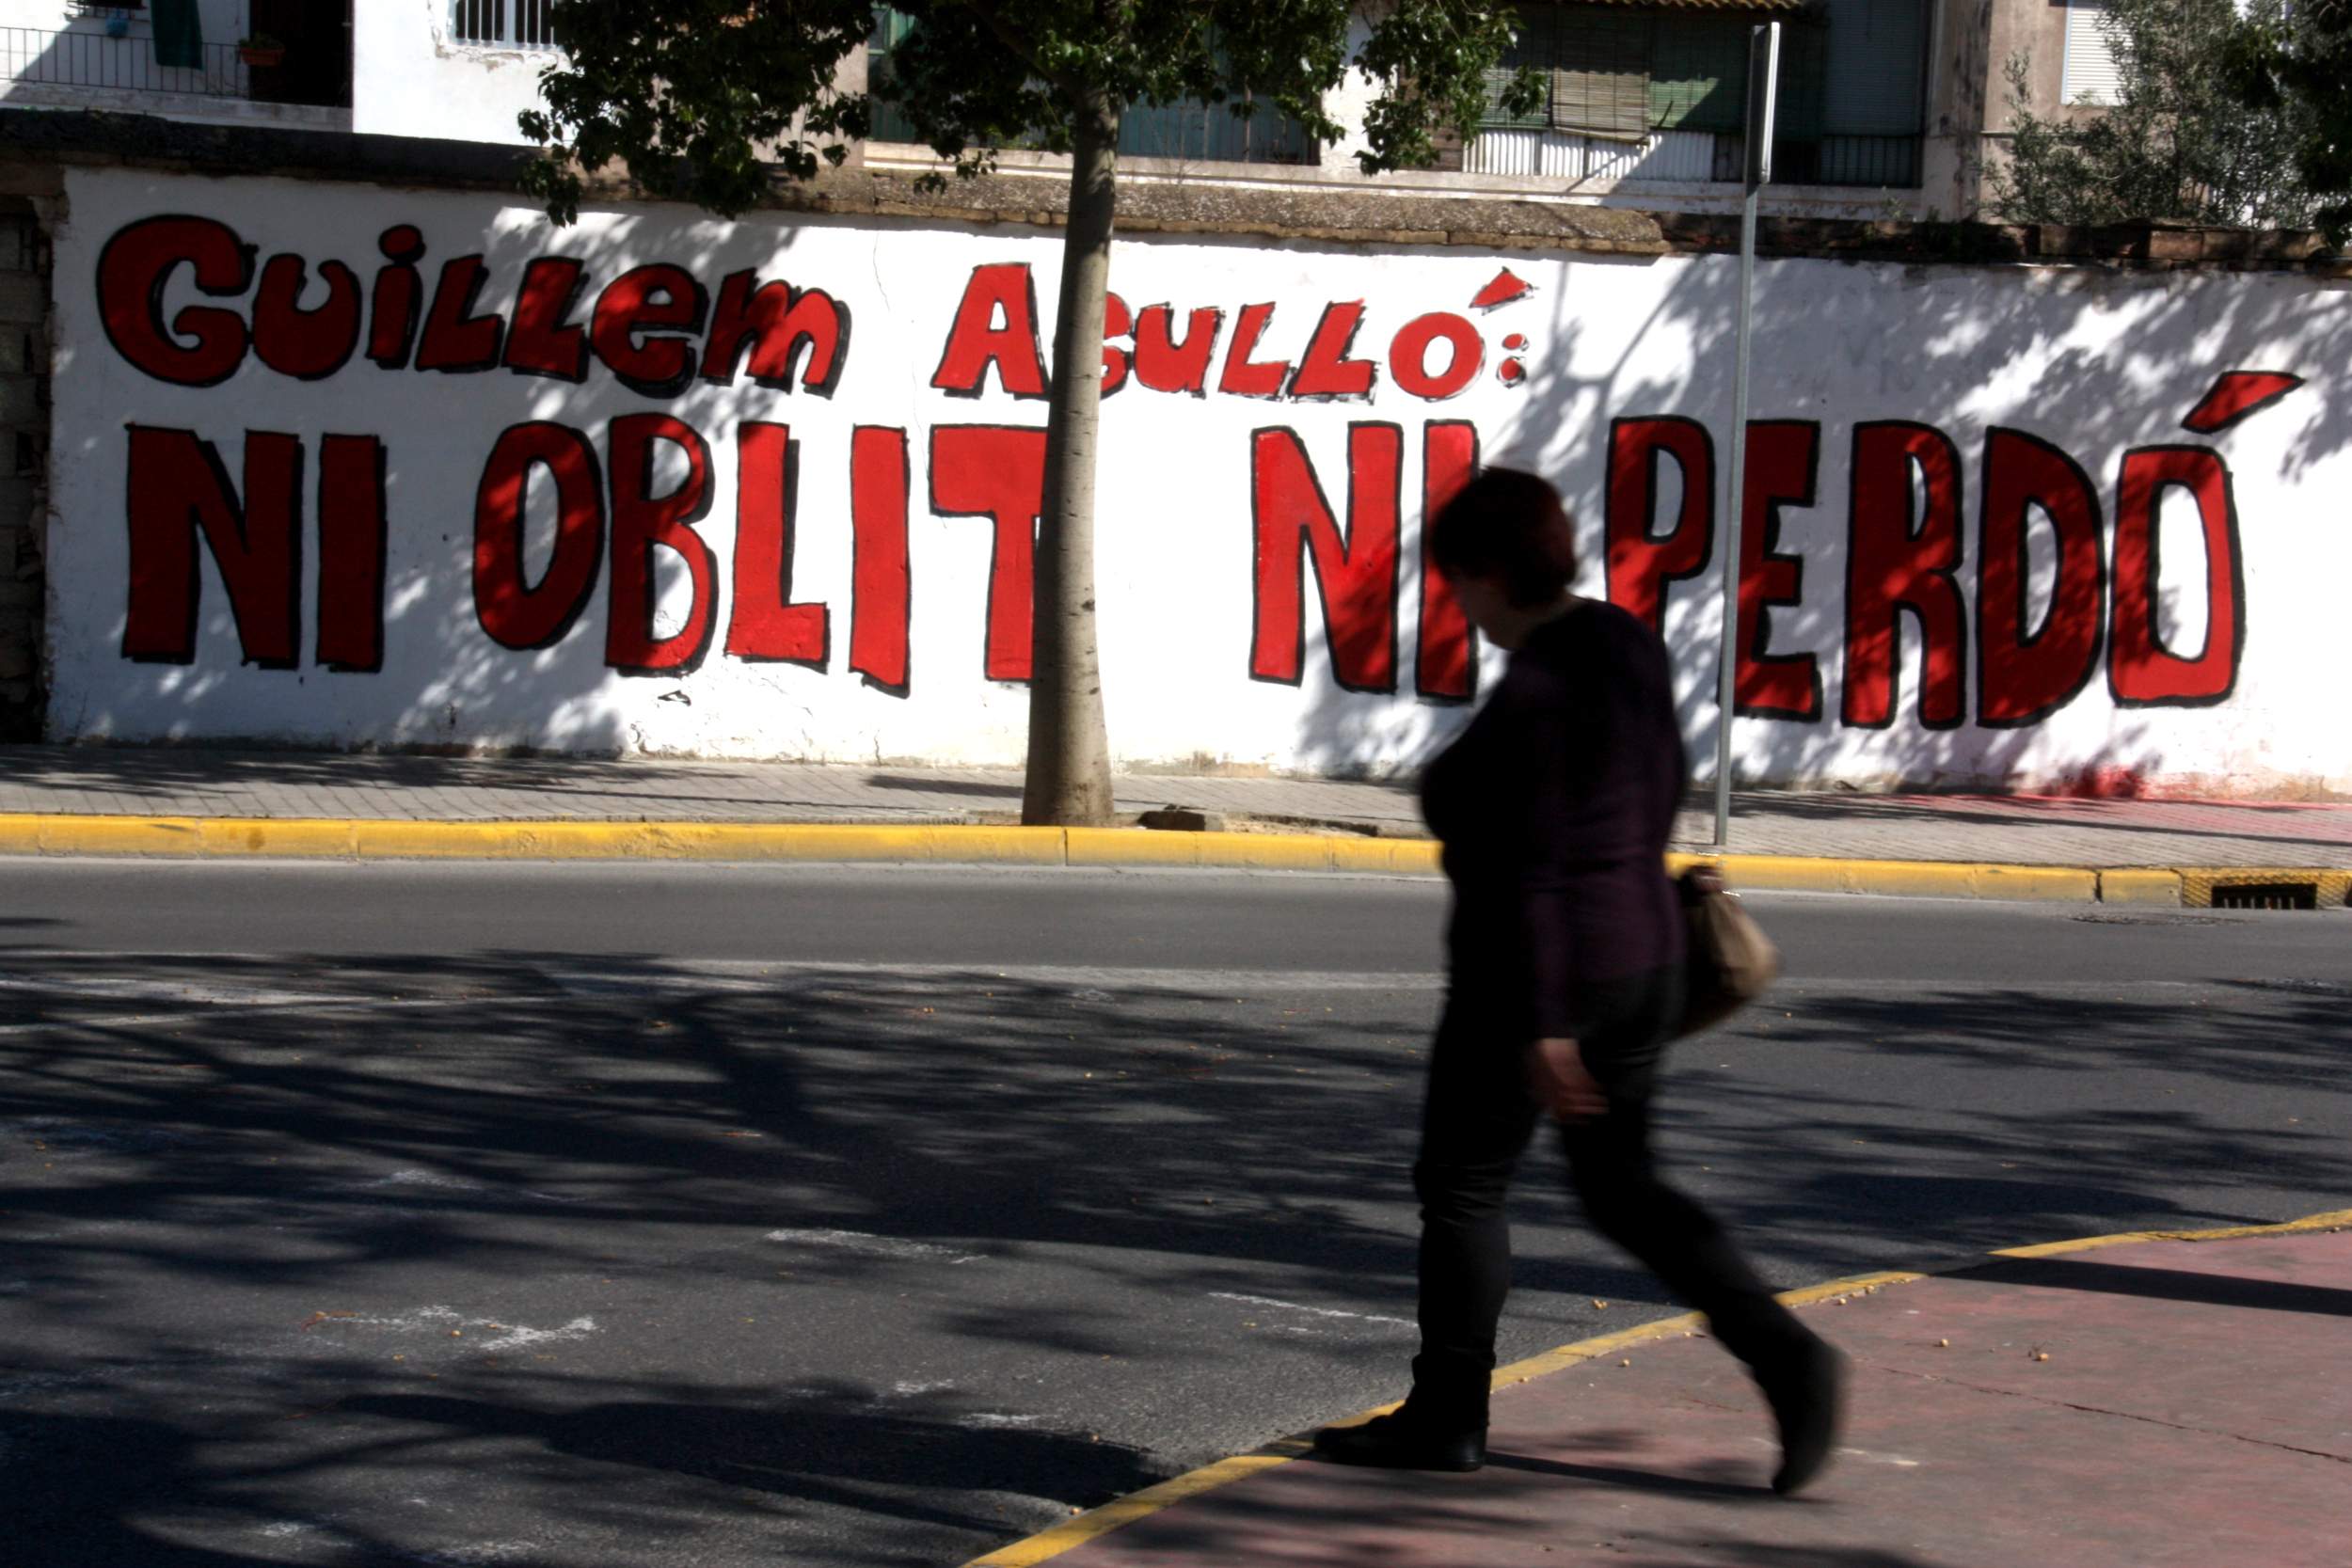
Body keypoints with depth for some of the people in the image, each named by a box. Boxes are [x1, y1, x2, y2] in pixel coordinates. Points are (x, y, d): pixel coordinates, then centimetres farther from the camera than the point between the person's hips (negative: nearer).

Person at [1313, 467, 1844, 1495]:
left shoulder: (1532, 688, -21)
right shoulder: (1624, 643, 5)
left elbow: (1531, 864, -22)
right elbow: (1665, 784, 17)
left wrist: (1541, 1027, -20)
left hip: (1536, 972, -9)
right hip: (1640, 950, 9)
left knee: (1461, 1184, 7)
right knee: (1621, 1188, 16)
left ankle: (1446, 1417, 17)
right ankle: (1786, 1355, 4)